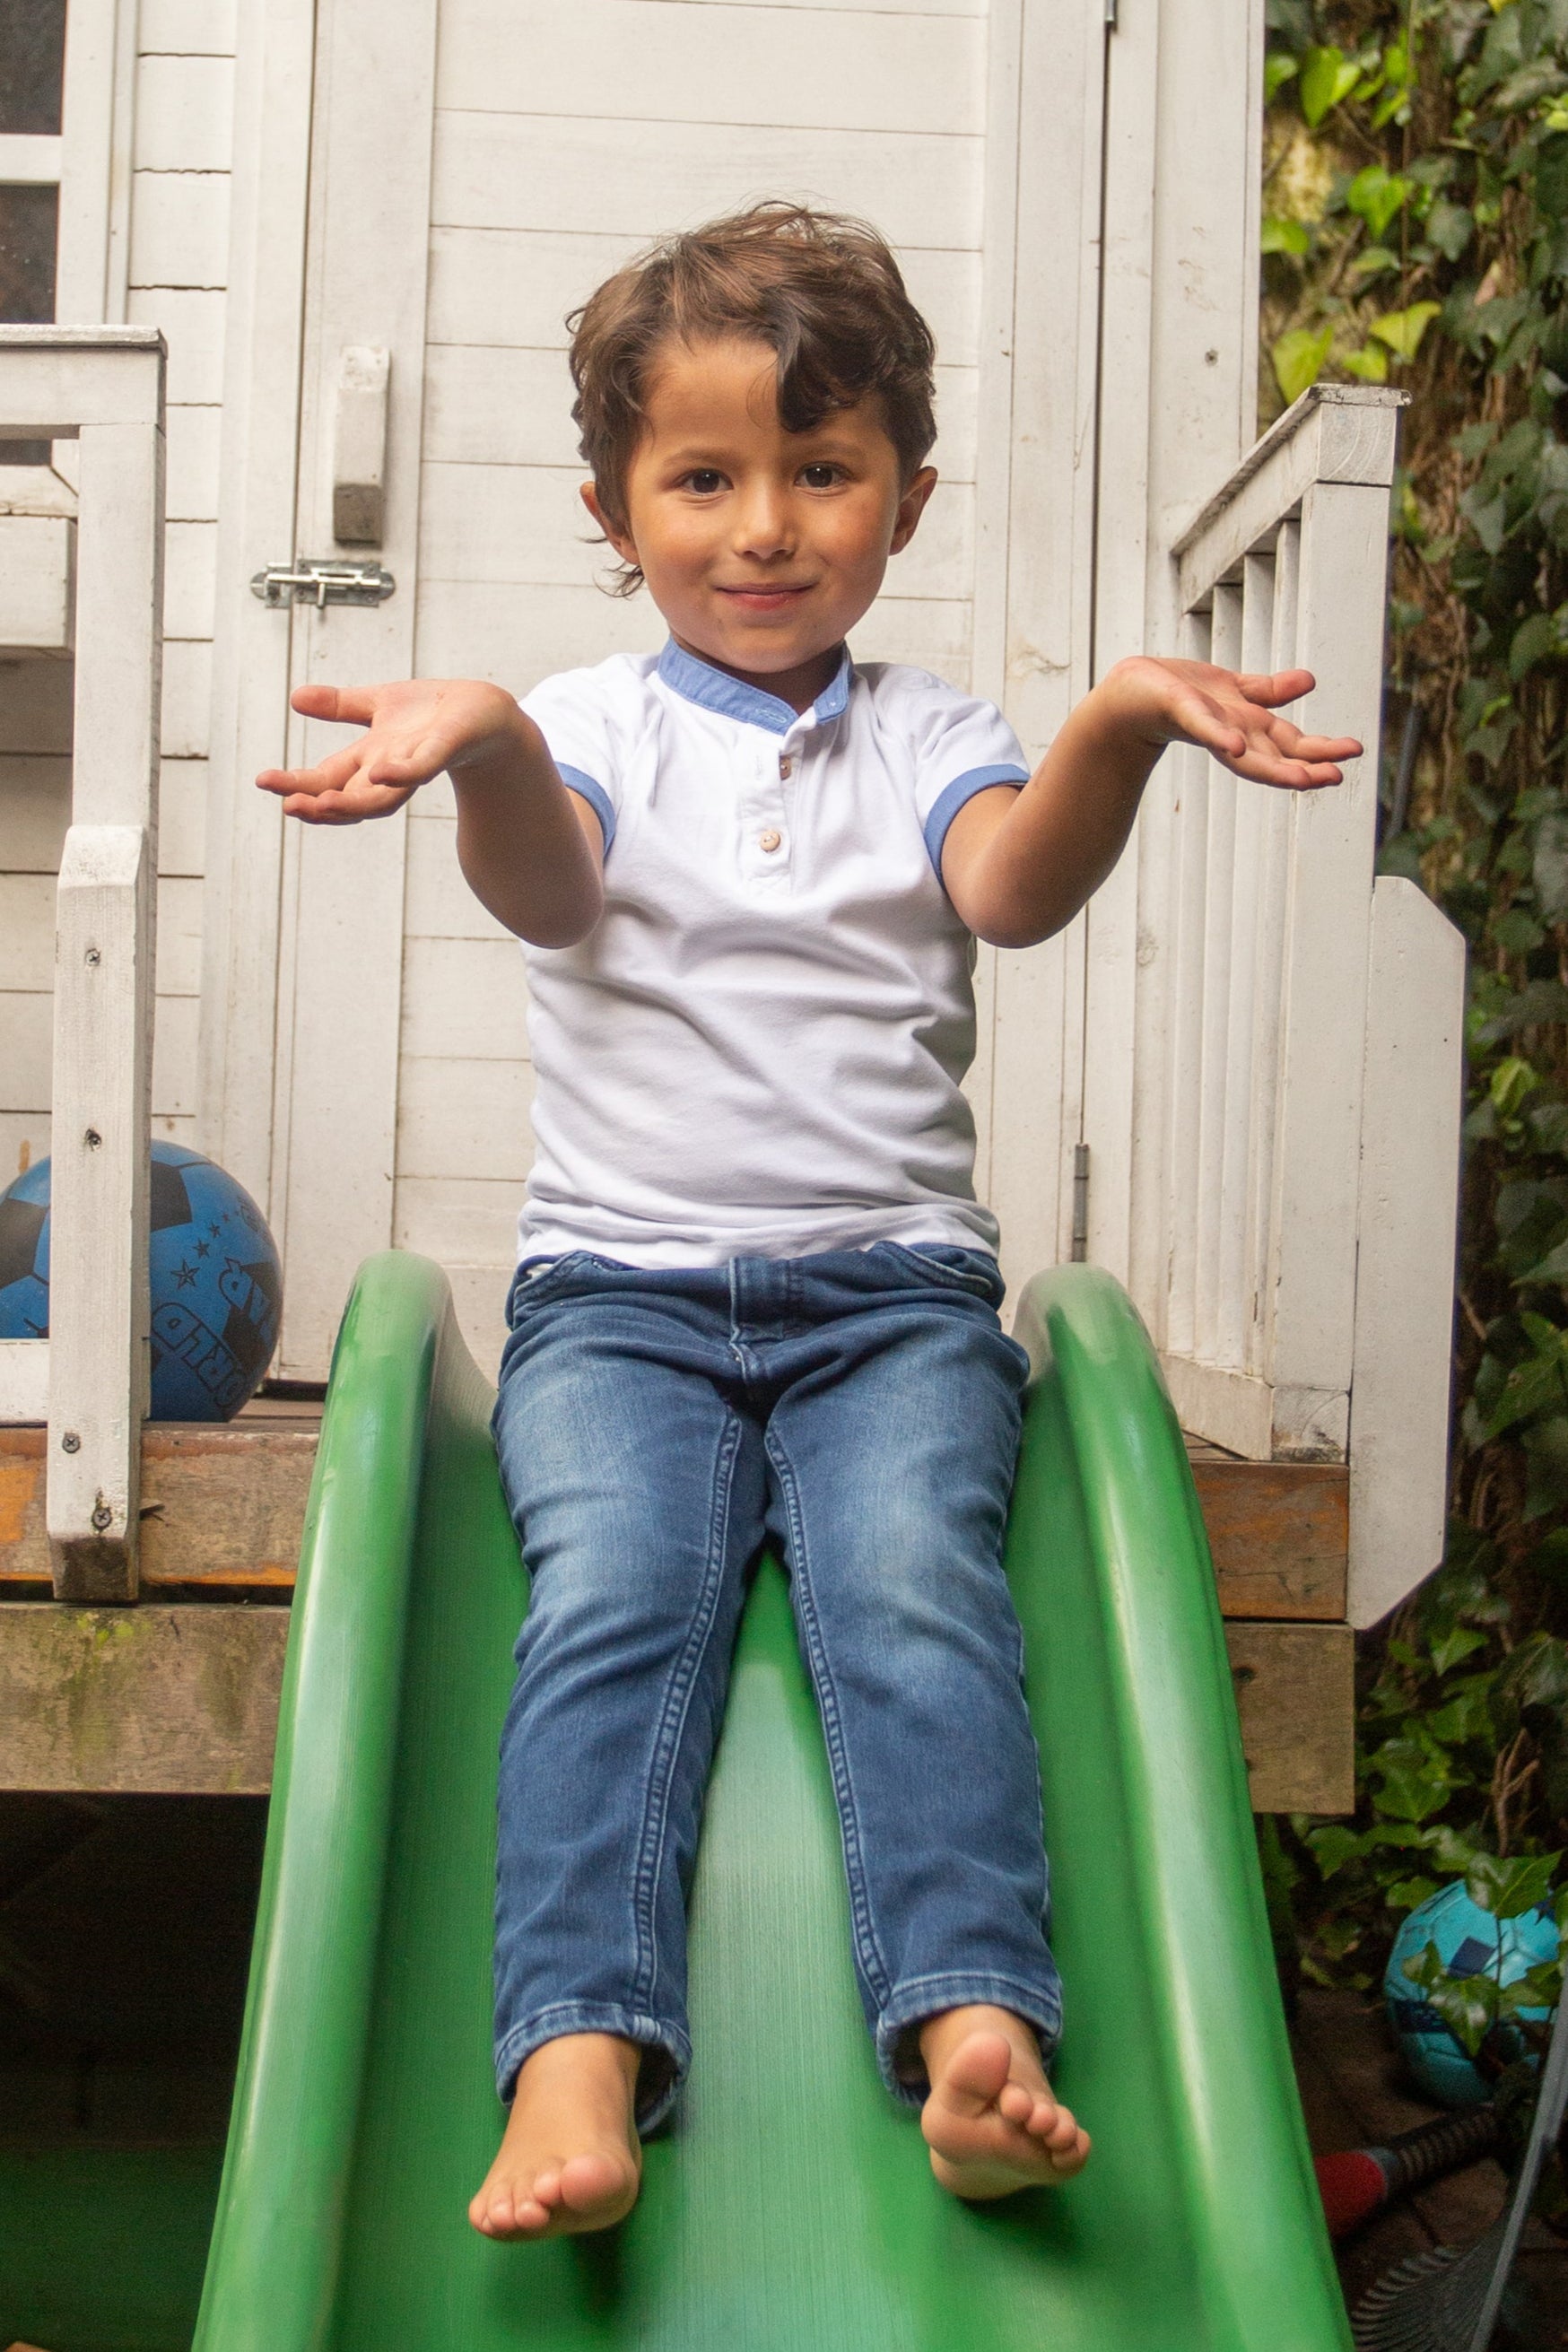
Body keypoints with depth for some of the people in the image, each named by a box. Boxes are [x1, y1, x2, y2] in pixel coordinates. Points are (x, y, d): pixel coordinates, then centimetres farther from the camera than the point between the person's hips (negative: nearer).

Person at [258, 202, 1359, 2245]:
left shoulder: (928, 735, 13)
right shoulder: (592, 725, 10)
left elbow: (1013, 887, -10)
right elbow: (546, 887, -14)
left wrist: (1119, 724, -33)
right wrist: (484, 747, -39)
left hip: (893, 1289, 1)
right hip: (620, 1289, 0)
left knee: (917, 1583, -26)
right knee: (618, 1599, -25)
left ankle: (971, 2023, -36)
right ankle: (577, 2063, -36)